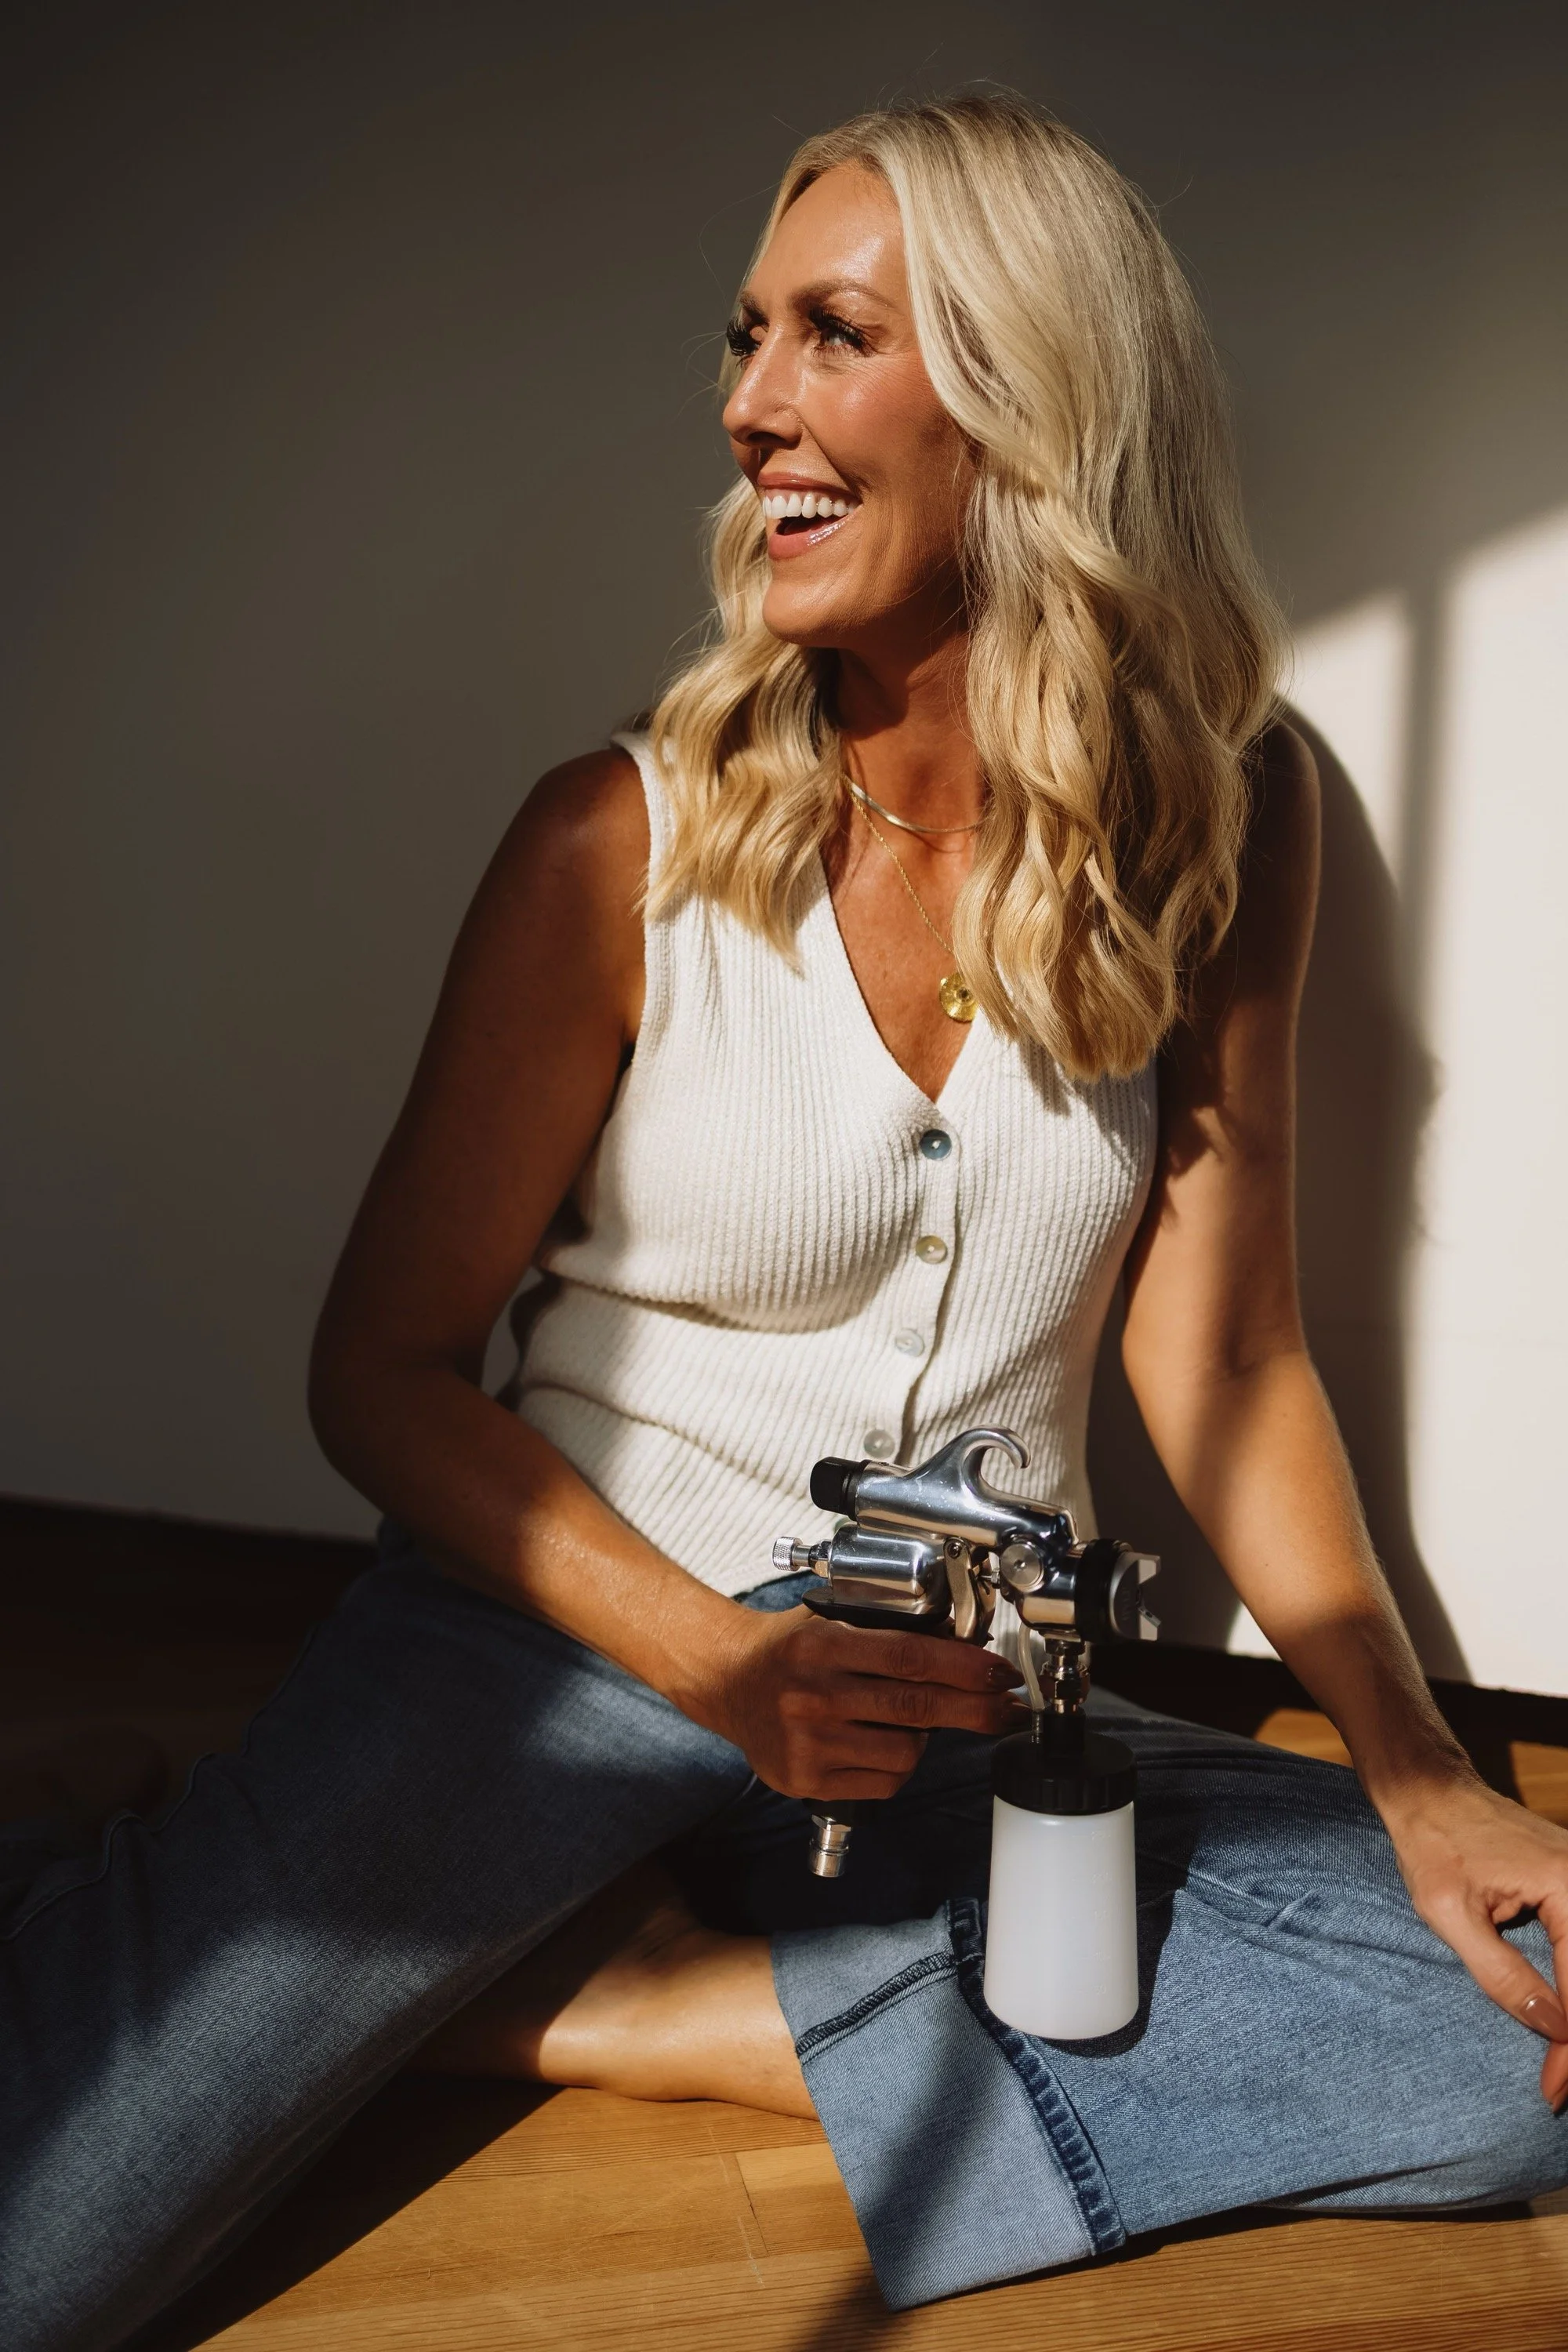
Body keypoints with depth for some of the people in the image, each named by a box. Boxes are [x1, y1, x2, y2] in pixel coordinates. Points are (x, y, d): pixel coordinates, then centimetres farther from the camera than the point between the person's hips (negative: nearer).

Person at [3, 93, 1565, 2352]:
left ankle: (657, 2007, -10)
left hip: (970, 1717, 5)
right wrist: (714, 1658, -18)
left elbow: (1221, 1349, 2)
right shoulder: (626, 842, -9)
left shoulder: (1215, 822, -1)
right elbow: (384, 1365, -4)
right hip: (569, 1644, -4)